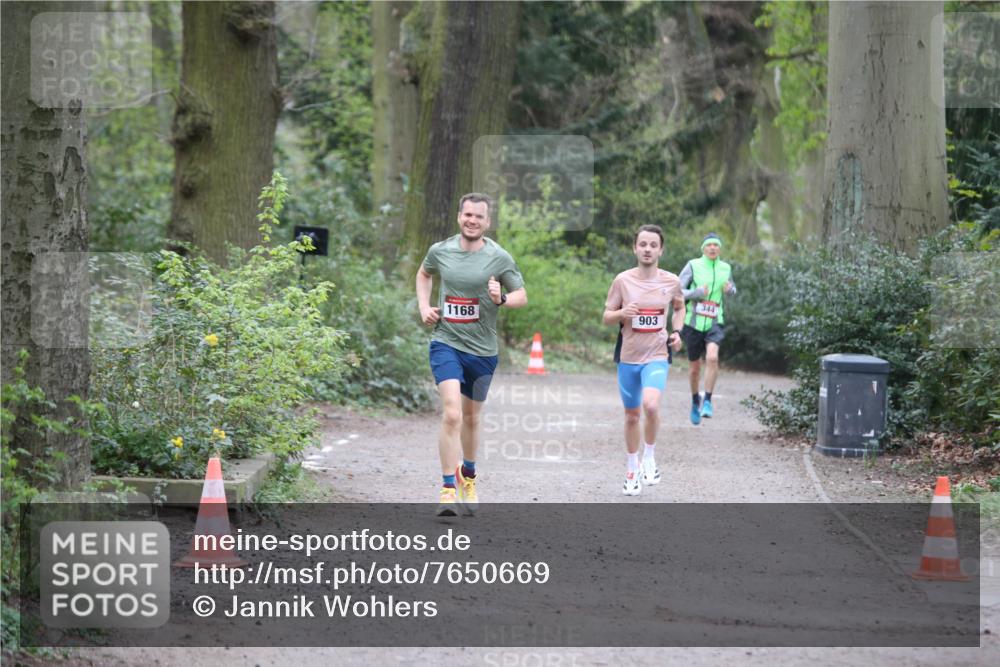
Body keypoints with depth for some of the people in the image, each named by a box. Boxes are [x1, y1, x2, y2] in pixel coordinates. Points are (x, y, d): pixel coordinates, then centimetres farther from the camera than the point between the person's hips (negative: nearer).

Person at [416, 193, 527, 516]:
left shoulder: (500, 258, -5)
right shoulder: (440, 251, -1)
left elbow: (522, 296, 2)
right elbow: (424, 274, 21)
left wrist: (501, 299, -19)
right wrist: (424, 306, 7)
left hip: (482, 349, 1)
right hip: (446, 343, -1)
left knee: (471, 418, 17)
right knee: (451, 414, -19)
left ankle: (468, 476, 41)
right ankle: (448, 489, -15)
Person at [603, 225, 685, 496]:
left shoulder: (671, 282, -1)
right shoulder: (623, 280, -3)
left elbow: (679, 307, 19)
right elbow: (607, 316, 4)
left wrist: (677, 332, 1)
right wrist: (622, 313, -18)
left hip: (656, 356, -1)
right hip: (628, 357, 1)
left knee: (651, 405, -26)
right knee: (632, 415, 11)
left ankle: (649, 456, -2)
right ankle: (632, 469, 29)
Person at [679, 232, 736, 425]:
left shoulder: (725, 268, 6)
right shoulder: (693, 266, -4)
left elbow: (733, 289, 24)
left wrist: (729, 290, -1)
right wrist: (696, 293, -23)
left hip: (714, 324, 1)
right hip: (693, 323, -1)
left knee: (712, 357, -25)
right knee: (695, 367, 9)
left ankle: (707, 402, -17)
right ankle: (695, 401, 35)